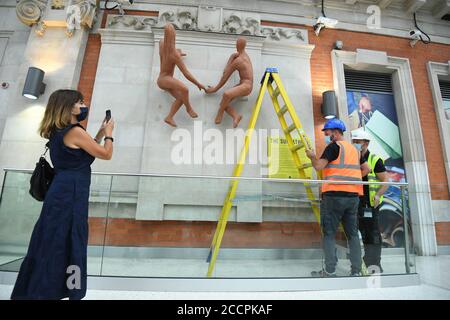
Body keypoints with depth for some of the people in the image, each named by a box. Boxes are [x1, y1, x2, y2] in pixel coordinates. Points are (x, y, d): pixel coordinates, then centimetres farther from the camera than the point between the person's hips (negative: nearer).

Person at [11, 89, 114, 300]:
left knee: (52, 244, 18)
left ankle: (36, 290, 32)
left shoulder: (59, 132, 15)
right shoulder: (75, 131, -14)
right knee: (66, 245, 1)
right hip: (70, 194, -10)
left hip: (63, 192, 10)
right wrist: (108, 134, 7)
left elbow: (84, 151, 23)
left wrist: (100, 133, 21)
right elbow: (106, 155, -10)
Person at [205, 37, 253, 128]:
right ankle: (236, 116, -19)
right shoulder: (245, 55, 14)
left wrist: (215, 89, -3)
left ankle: (220, 113, -16)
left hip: (246, 86, -10)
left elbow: (225, 76, -9)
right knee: (224, 103, -5)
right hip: (242, 85, 10)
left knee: (226, 94, -37)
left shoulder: (237, 61, -12)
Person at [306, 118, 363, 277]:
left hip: (334, 194, -7)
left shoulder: (334, 146, -5)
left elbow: (319, 166, -13)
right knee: (352, 233, 12)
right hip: (353, 195, 7)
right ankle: (356, 271, 16)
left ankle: (330, 271, 2)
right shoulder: (354, 149, 18)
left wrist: (312, 156, 5)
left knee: (329, 233, 0)